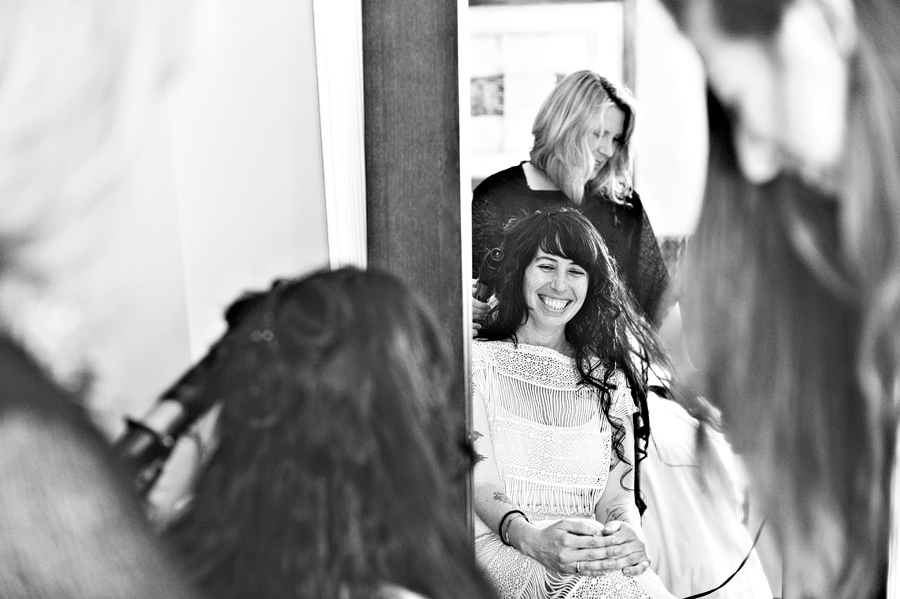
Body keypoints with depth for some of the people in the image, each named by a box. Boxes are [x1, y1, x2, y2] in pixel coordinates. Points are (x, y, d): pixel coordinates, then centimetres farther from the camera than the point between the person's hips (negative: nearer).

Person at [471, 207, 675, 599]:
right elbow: (482, 485, -4)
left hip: (594, 551, 4)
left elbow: (618, 491, 10)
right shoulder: (479, 362, 6)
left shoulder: (608, 376, 18)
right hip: (501, 547, -4)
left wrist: (628, 534, -15)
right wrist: (531, 539, -26)